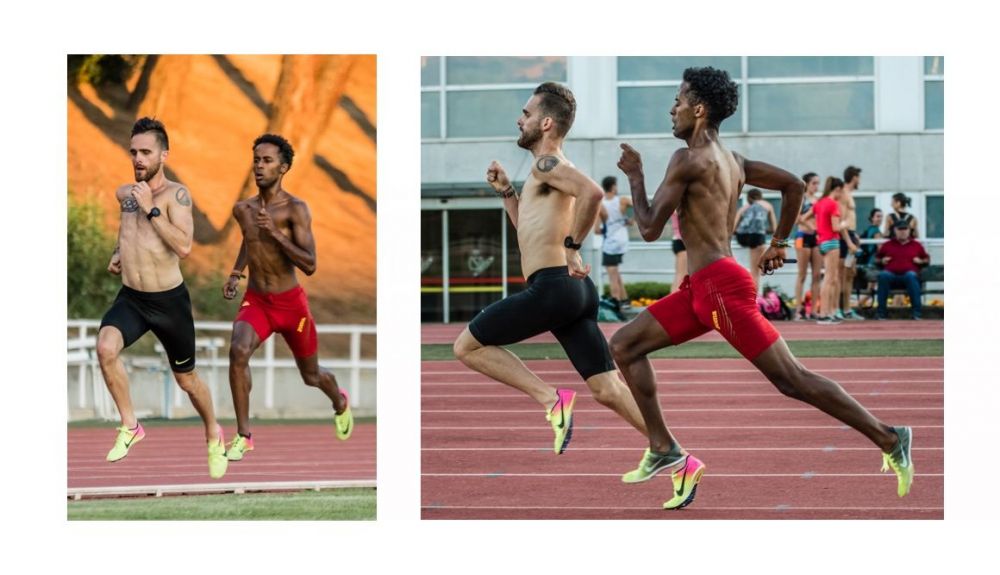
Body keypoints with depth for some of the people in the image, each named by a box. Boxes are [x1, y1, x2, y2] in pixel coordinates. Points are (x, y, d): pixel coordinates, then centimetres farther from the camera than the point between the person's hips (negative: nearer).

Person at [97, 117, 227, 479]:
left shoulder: (176, 194, -13)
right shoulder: (124, 193, 5)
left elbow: (184, 247, -25)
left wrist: (151, 209, -24)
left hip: (169, 300, -4)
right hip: (130, 299, 4)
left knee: (186, 379, 13)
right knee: (106, 348, -28)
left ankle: (213, 435, 41)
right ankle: (129, 426, -12)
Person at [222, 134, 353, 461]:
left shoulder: (295, 210, -15)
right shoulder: (242, 209, 1)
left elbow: (310, 266, -22)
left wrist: (275, 232, -29)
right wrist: (235, 274, 10)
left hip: (290, 302, -3)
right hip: (255, 301, 3)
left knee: (311, 376, 17)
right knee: (238, 351, -29)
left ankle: (340, 403, 54)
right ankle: (243, 436, -22)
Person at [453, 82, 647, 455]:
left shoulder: (547, 163, -6)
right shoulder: (554, 171, 24)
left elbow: (592, 192, -27)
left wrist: (572, 246, -19)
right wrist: (506, 191, 29)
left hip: (552, 286, -9)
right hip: (576, 290, 9)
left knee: (467, 347, 4)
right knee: (609, 390, 3)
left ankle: (551, 398, -7)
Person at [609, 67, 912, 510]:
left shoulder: (688, 159, -12)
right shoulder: (731, 161, 15)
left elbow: (650, 229, -12)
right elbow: (793, 185, 19)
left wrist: (635, 176, 2)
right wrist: (779, 244, 25)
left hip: (721, 287, -10)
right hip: (701, 289, 10)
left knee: (792, 380, -7)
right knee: (623, 347, 10)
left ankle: (890, 441, -2)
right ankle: (664, 450, 7)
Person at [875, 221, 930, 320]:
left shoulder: (917, 245, 22)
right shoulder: (887, 245, 24)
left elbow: (927, 259, 27)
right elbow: (876, 259, 30)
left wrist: (921, 261, 6)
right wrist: (882, 261, 8)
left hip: (908, 274, -1)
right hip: (891, 275, 1)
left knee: (911, 275, -38)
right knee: (883, 275, -35)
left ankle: (917, 312, -40)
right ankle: (881, 311, -33)